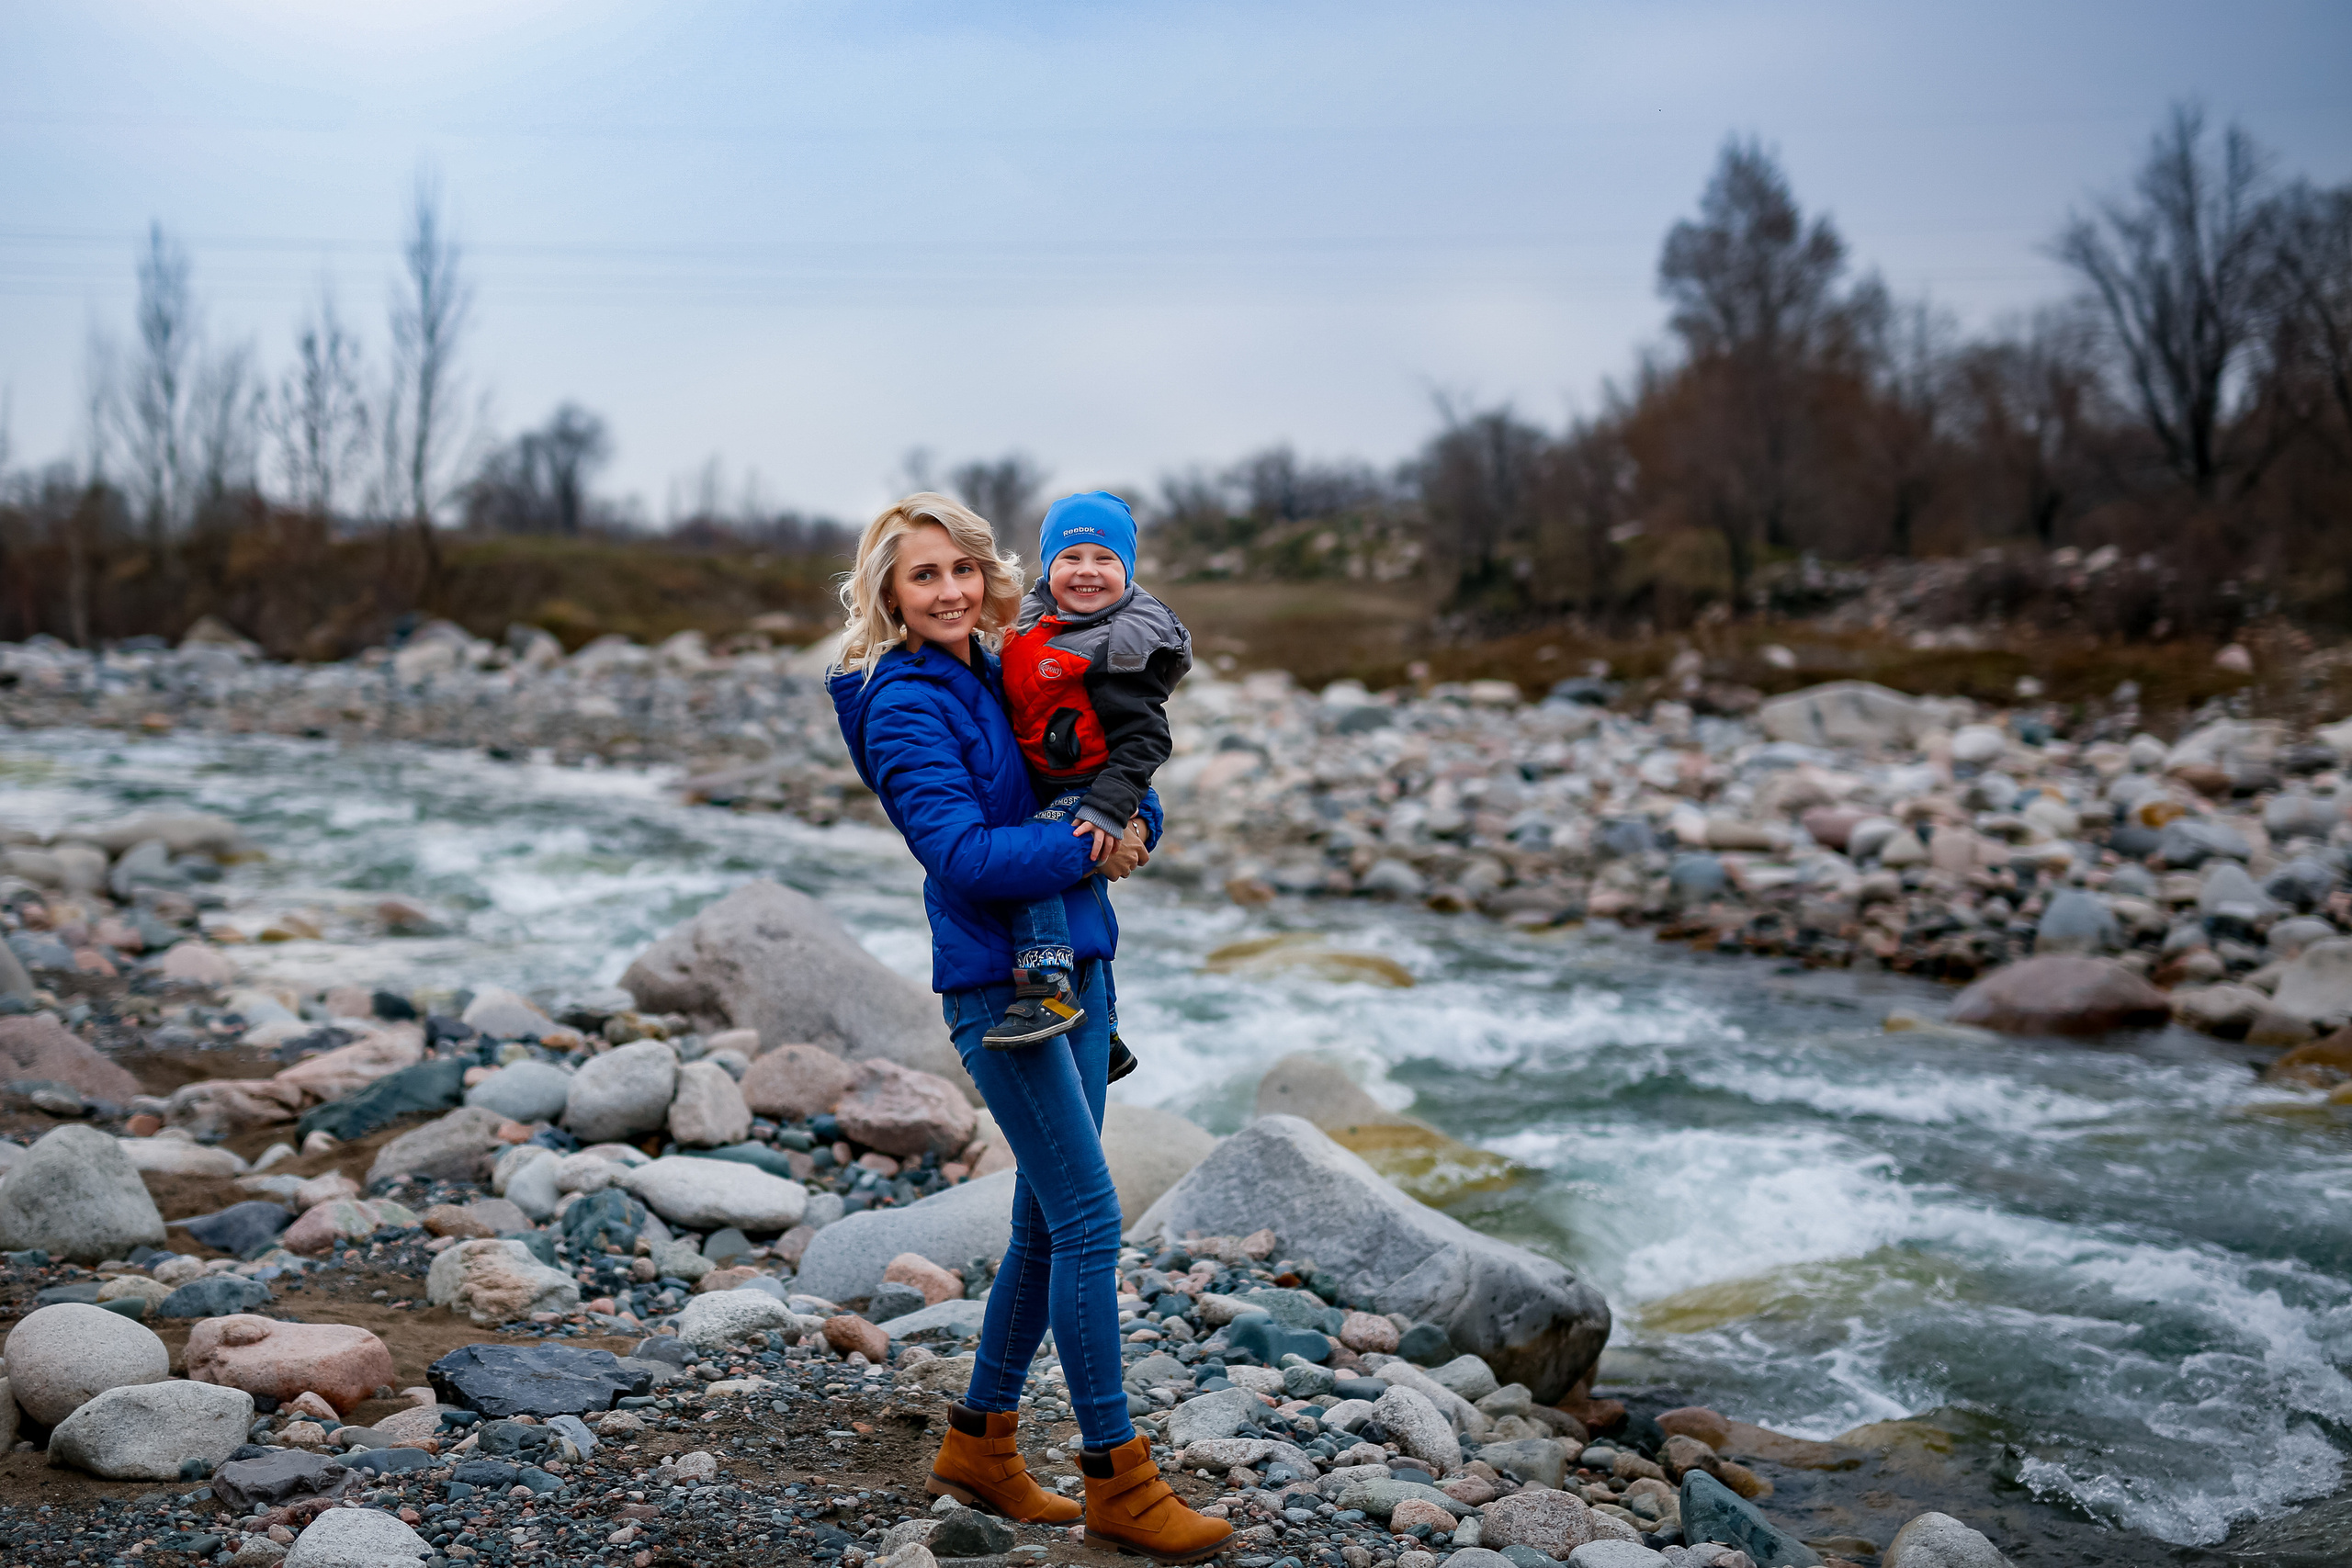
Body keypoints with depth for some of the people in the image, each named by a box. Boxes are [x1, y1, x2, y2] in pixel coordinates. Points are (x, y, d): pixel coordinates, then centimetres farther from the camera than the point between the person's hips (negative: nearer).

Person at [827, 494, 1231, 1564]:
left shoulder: (1005, 674, 12)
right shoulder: (903, 706, -10)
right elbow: (964, 853, -20)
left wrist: (1133, 825, -7)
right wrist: (1087, 849, -16)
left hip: (1074, 971, 8)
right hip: (999, 986, -8)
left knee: (1048, 1223, 13)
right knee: (1090, 1221, -7)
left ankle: (979, 1447, 27)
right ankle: (1115, 1481, 5)